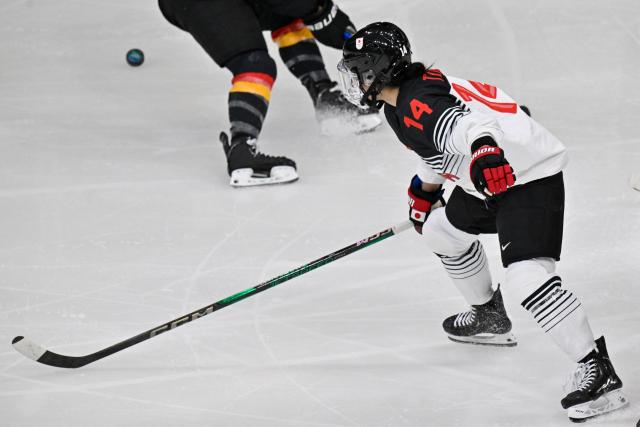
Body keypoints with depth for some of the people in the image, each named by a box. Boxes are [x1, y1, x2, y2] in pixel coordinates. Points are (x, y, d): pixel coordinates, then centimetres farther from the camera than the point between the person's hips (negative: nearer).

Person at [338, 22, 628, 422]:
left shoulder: (418, 103, -23)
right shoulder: (400, 104, 11)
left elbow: (465, 124, -43)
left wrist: (485, 151, -62)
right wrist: (423, 191, 39)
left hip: (530, 176, -12)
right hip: (491, 182, 12)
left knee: (527, 276, -25)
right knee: (442, 231, 29)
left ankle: (600, 372, -26)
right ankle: (490, 318, 47)